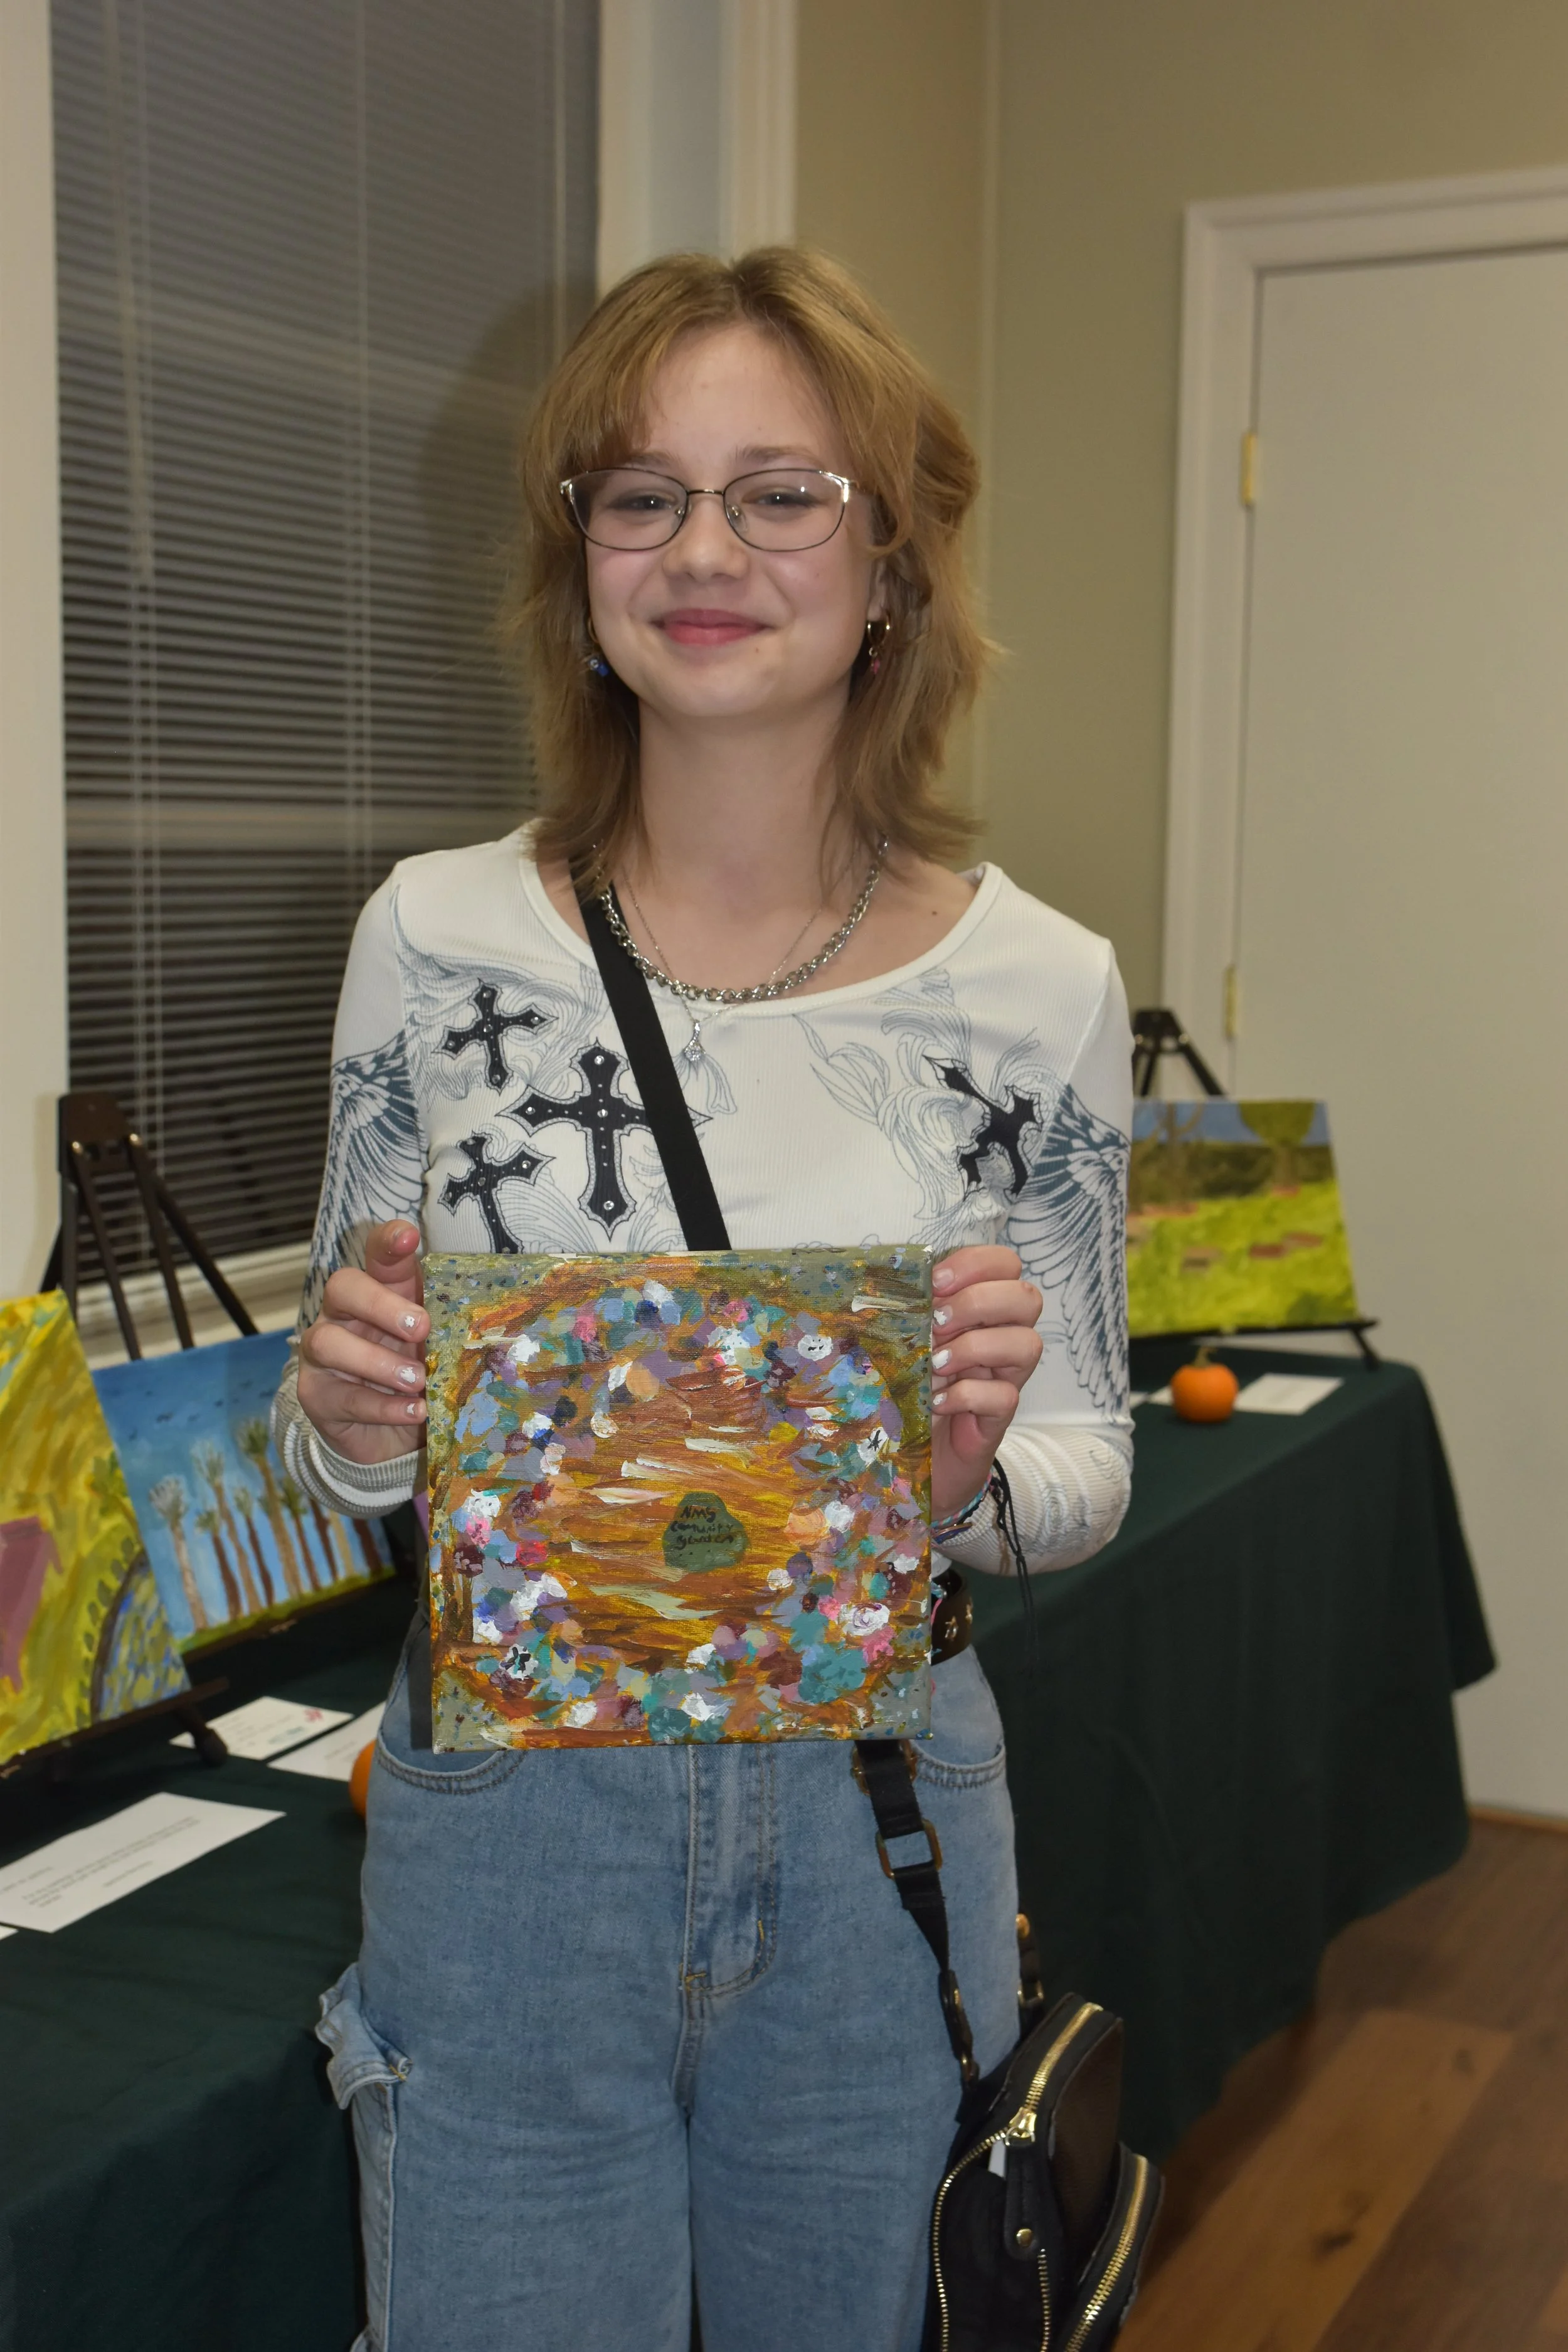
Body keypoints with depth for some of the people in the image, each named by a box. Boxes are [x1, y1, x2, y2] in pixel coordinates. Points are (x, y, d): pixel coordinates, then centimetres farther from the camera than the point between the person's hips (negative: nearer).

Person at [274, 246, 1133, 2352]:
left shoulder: (1042, 988, -6)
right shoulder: (436, 938, -5)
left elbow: (1089, 1469, 2)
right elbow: (338, 1449, 4)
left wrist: (975, 1478, -20)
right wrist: (353, 1418, -18)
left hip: (874, 1850, 1)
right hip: (503, 1839, 0)